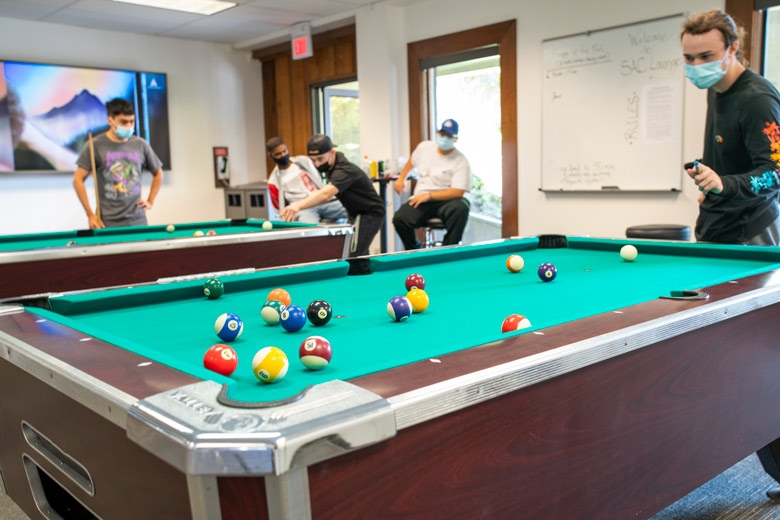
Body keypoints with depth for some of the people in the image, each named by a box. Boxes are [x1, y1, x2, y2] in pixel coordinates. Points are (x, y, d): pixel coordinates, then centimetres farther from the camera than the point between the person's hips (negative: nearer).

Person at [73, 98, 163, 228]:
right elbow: (78, 180, -3)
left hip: (137, 221, 3)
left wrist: (150, 201, 8)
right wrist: (90, 215, -7)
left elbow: (158, 173, 19)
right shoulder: (96, 146, -3)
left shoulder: (141, 145, 6)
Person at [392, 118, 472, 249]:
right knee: (399, 218, -26)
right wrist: (401, 178, 20)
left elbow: (458, 192, -17)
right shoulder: (424, 147, 7)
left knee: (461, 208, -38)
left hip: (445, 200, -3)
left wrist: (429, 196, -23)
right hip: (421, 200, 3)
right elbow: (411, 161, 30)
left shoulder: (461, 161, -8)